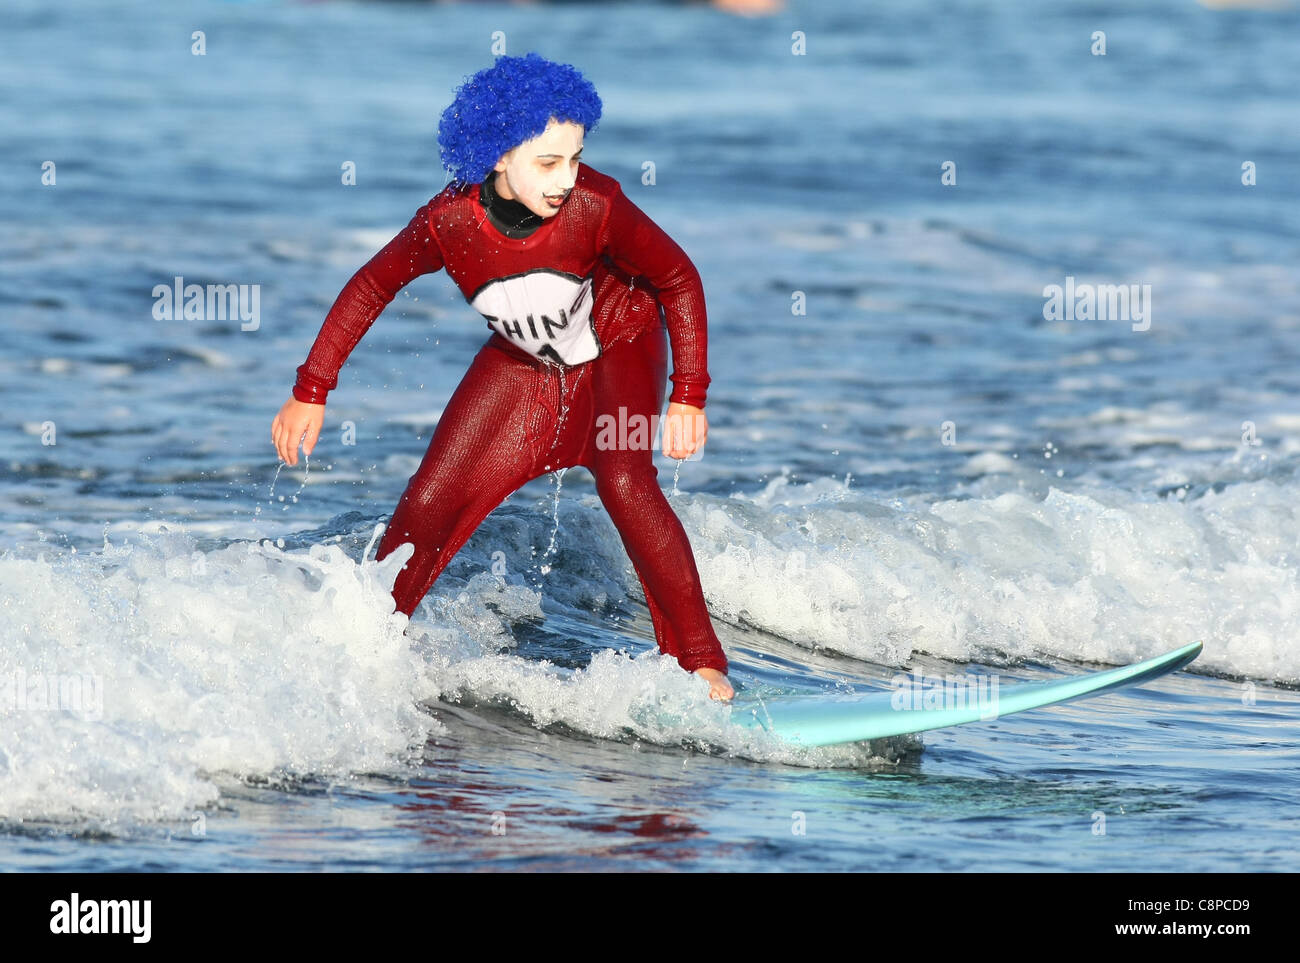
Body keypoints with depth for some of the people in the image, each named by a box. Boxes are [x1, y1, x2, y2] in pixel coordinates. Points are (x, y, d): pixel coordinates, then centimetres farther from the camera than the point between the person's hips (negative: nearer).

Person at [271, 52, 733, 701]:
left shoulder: (595, 206, -34)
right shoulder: (450, 221, -29)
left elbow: (679, 280, -19)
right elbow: (370, 288, -11)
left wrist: (688, 398, -23)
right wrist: (310, 394, -9)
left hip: (618, 347, -3)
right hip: (525, 363, 3)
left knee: (625, 483, -26)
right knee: (432, 499, -2)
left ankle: (698, 662, -16)